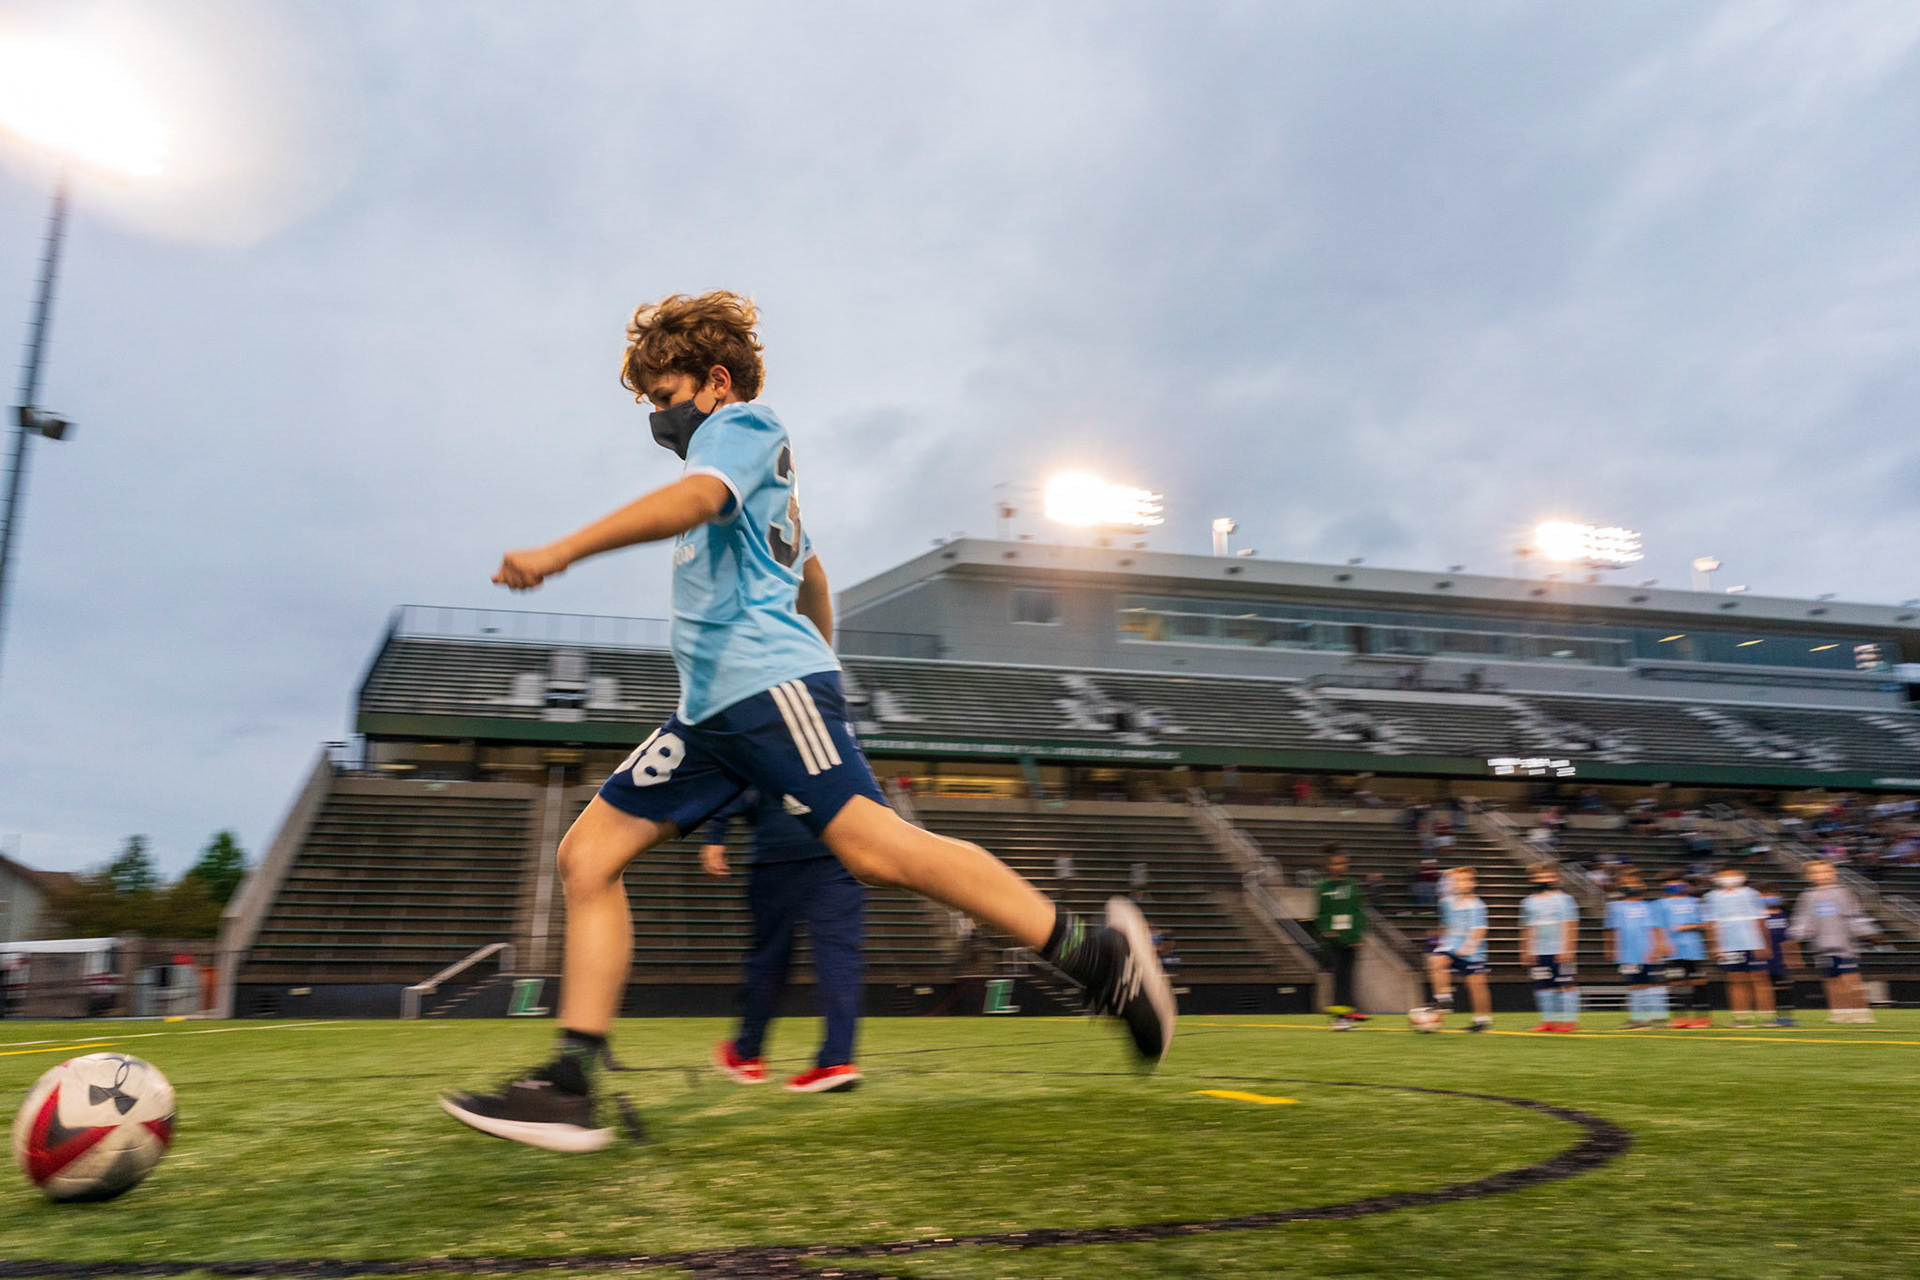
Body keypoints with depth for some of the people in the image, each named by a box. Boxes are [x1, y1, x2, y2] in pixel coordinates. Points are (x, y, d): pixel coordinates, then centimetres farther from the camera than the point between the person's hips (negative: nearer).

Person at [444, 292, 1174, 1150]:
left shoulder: (742, 425, 3)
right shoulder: (746, 458, 31)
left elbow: (693, 499, -21)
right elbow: (810, 573, 41)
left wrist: (561, 552, -28)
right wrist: (820, 659, 50)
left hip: (764, 683, -10)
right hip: (710, 709, 10)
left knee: (874, 848, -22)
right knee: (586, 855, 2)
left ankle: (1094, 953, -15)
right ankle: (570, 1087, 1)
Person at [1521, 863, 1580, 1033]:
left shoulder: (1564, 899, -1)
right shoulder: (1529, 902, 11)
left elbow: (1571, 927, -4)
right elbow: (1527, 929, 15)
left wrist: (1567, 949, -10)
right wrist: (1527, 951, 11)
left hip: (1560, 953, -4)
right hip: (1539, 953, 5)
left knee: (1566, 985, -4)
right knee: (1543, 986, 5)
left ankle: (1570, 1020, 3)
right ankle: (1549, 1020, 12)